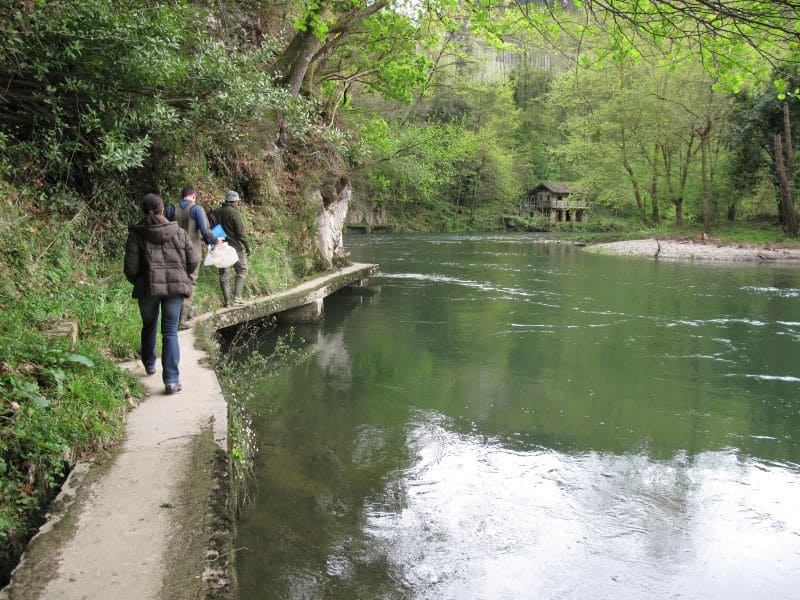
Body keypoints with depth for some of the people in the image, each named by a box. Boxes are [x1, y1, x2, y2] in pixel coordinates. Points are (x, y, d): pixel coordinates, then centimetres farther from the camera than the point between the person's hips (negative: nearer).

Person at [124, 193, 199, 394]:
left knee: (149, 327, 22)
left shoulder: (137, 234, -2)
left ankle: (149, 365, 42)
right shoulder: (178, 232, 4)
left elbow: (131, 266, -5)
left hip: (148, 287, 0)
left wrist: (136, 282, 16)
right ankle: (172, 379, -7)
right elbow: (194, 260, 3)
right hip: (175, 287, 0)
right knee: (170, 332, 1)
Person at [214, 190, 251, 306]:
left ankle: (226, 301, 9)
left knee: (223, 273, 9)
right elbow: (241, 232, -14)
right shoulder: (234, 213, -11)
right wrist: (247, 246, -8)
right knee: (242, 270, 9)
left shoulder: (215, 212, 8)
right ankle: (237, 296, -2)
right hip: (235, 246, -5)